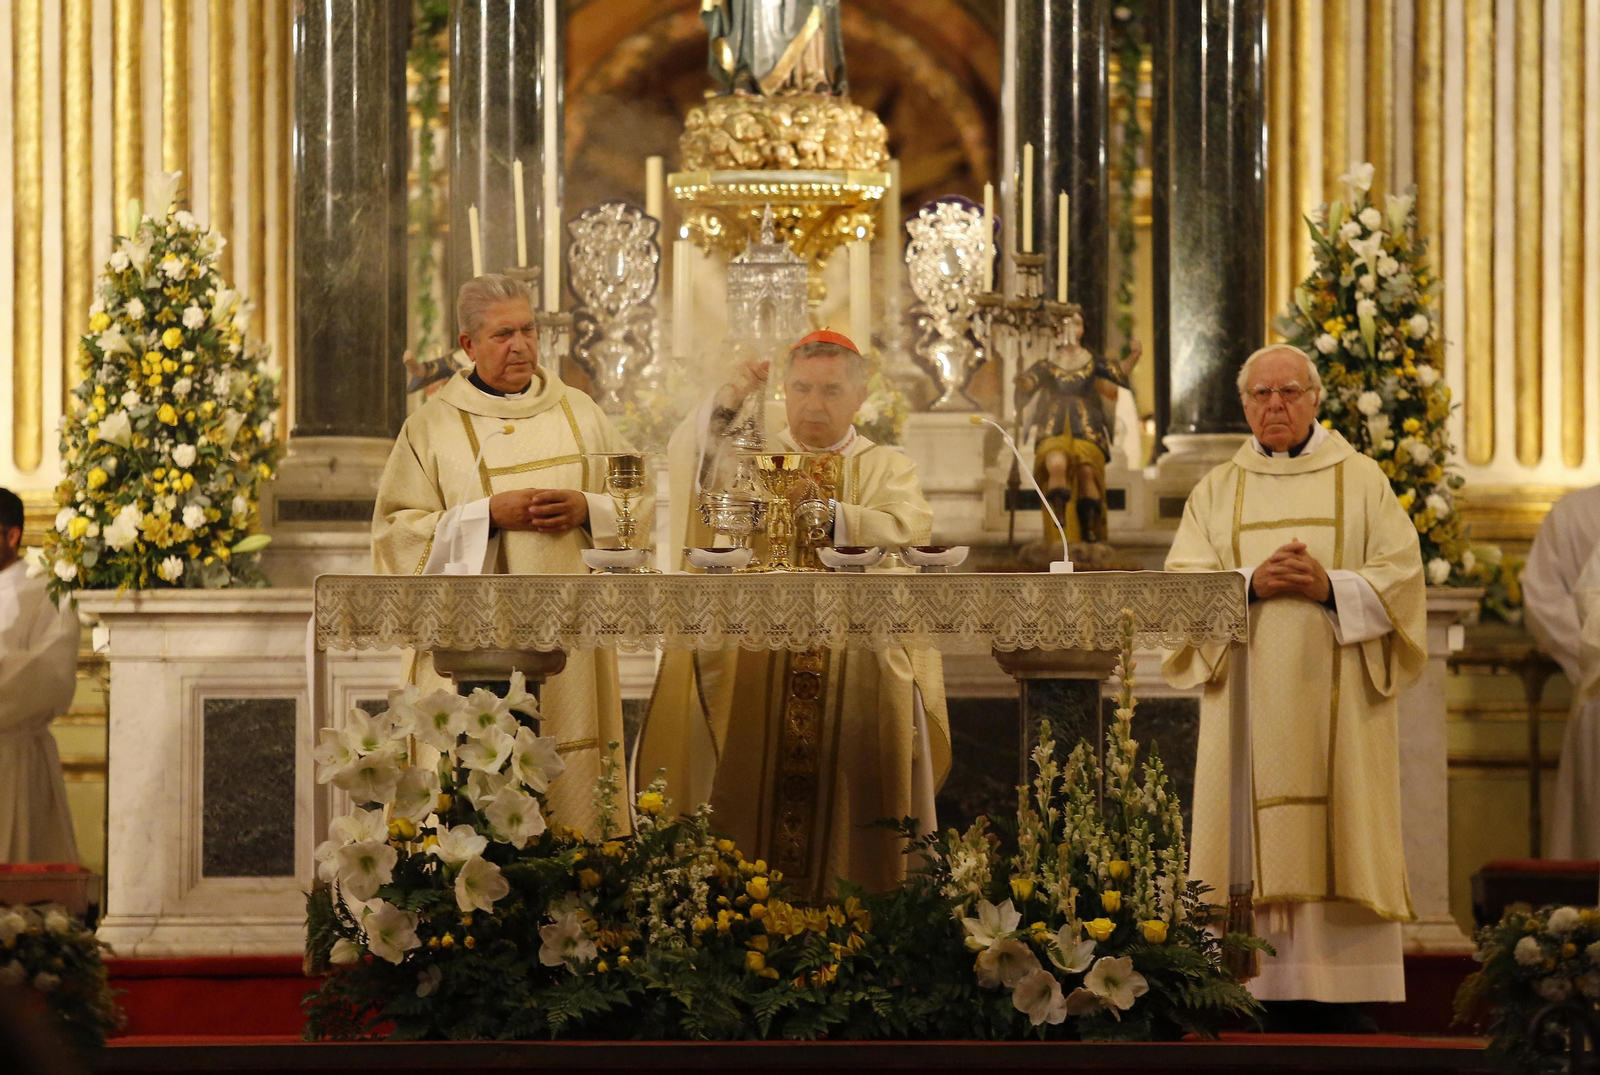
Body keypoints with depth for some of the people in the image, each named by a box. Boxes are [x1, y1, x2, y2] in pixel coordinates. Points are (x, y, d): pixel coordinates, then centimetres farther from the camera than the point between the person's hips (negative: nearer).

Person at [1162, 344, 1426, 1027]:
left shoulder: (1361, 480, 10)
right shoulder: (1216, 492, 14)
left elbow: (1400, 574, 1)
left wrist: (1330, 587, -15)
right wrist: (1252, 583, -13)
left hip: (1338, 703, -1)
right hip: (1251, 704, 1)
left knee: (1337, 841, -7)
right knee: (1260, 845, -6)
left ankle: (1339, 1003, -6)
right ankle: (1273, 1000, -6)